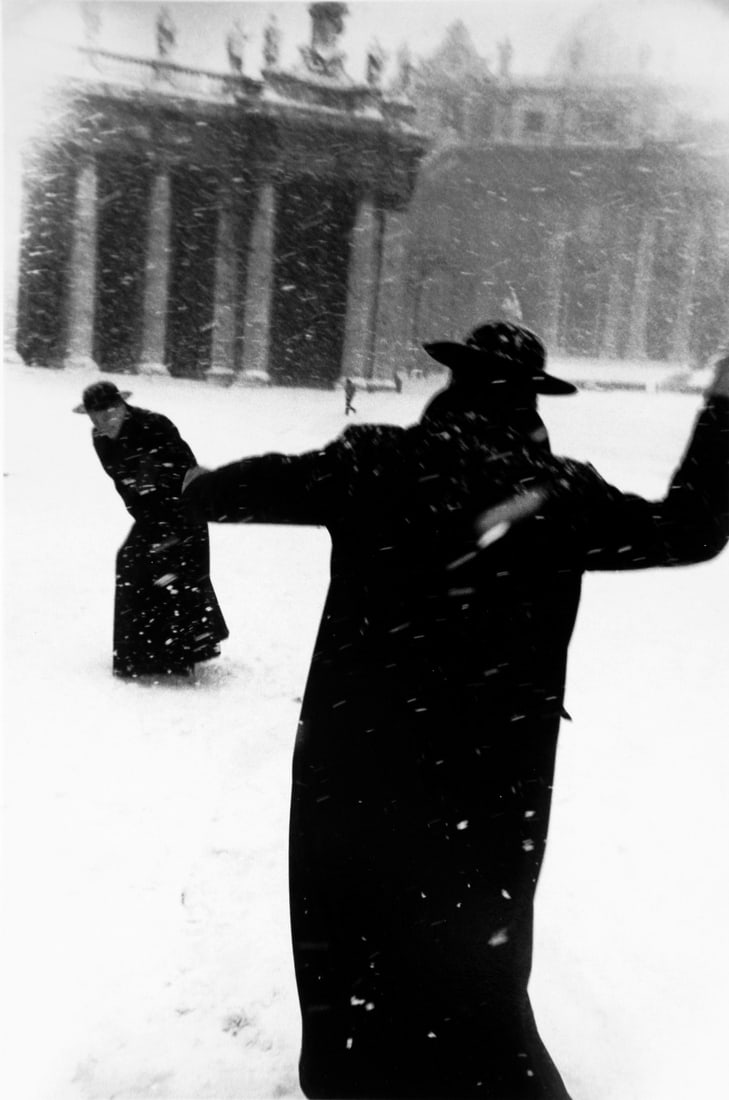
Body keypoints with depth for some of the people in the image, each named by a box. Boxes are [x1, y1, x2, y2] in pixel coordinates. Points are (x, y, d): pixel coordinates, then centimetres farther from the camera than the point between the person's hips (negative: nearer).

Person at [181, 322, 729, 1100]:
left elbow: (271, 482, 4)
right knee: (475, 957, 14)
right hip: (489, 770, 0)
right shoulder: (561, 491, -4)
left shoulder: (379, 460, -6)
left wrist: (203, 488, 26)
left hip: (356, 749, 0)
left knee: (352, 934, 20)